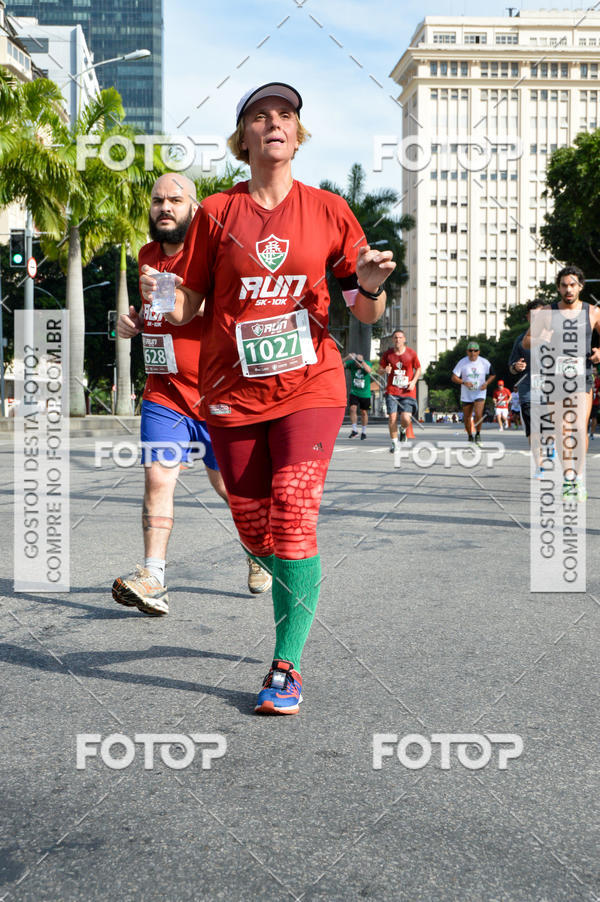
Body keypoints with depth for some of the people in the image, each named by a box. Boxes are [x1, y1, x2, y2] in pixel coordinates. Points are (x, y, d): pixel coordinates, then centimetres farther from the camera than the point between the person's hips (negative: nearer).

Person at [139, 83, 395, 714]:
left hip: (309, 385, -2)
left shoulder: (327, 210, 5)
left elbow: (367, 315, 6)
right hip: (232, 393, 2)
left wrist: (370, 286, -16)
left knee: (293, 519, -14)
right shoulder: (217, 212, 5)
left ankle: (286, 667, -4)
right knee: (254, 531, 6)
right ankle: (298, 596, 38)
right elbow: (189, 304, 8)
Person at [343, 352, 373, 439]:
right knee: (353, 409, -15)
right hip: (354, 392, 1)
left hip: (365, 394, -1)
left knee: (364, 412, 7)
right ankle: (354, 430, -6)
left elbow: (369, 370, -33)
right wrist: (347, 357, -33)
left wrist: (361, 361, -40)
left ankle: (364, 431, 23)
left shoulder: (367, 364, -11)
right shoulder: (352, 363, -7)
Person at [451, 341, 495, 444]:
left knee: (478, 414, -21)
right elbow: (454, 377, -7)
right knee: (467, 418, 7)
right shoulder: (462, 362, -7)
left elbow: (492, 375, 9)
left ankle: (478, 434, 1)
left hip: (480, 393, -1)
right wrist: (464, 383, -24)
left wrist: (486, 383, -10)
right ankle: (470, 436, 28)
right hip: (466, 395, 1)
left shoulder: (484, 362, -5)